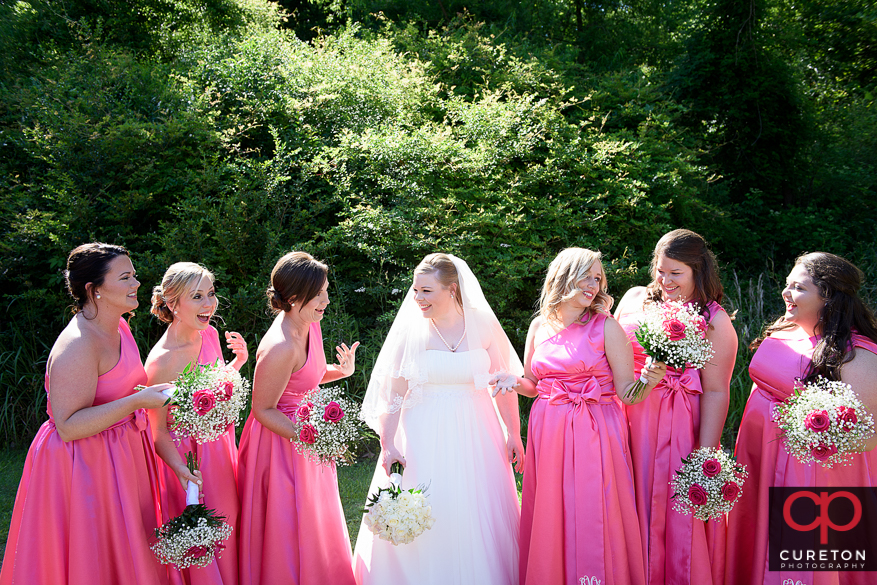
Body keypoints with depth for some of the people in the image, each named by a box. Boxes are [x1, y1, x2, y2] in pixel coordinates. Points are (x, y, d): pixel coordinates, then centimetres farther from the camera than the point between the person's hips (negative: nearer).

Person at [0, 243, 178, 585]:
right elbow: (68, 426, -27)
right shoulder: (77, 345, -24)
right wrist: (137, 401, -30)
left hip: (120, 456, 9)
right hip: (84, 465, -9)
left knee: (123, 554, 18)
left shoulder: (117, 326, 6)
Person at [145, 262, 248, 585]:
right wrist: (183, 471, -34)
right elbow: (159, 434, -19)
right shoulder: (162, 360, -25)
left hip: (219, 446, 7)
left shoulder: (210, 334, -2)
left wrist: (238, 361, -1)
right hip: (188, 456, -7)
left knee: (228, 527, 20)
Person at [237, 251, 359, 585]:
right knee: (288, 531, 7)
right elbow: (264, 410, -22)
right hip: (282, 441, -9)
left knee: (317, 521, 24)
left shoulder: (309, 324, -4)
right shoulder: (280, 348, -31)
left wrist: (341, 371, -7)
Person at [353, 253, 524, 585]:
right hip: (424, 436, -1)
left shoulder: (483, 324, -2)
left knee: (477, 516, 8)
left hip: (475, 433, 1)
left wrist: (514, 434, 3)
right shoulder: (411, 329, -6)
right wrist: (388, 445, -11)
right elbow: (394, 393, -6)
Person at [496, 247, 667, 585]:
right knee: (550, 519, 8)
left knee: (592, 518, -2)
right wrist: (513, 382, -3)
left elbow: (626, 391, -7)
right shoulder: (540, 326, 7)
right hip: (549, 432, 4)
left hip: (596, 435, -3)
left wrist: (648, 381, -27)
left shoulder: (606, 327, -4)